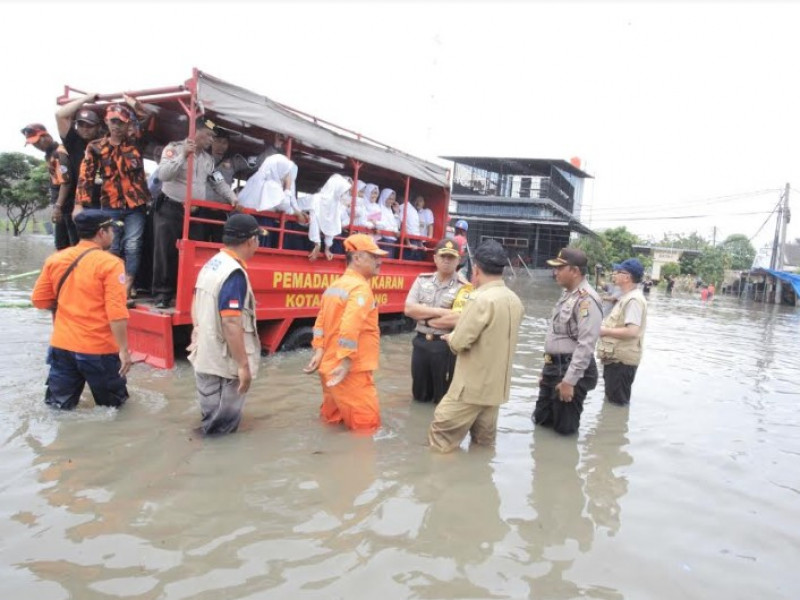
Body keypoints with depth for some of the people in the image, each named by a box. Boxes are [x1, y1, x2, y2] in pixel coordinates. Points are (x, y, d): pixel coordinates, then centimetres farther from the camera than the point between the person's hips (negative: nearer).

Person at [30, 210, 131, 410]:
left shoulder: (54, 259, 3)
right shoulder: (110, 263, -14)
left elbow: (39, 299, 10)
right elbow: (116, 313, -20)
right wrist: (124, 350, -16)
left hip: (61, 345, 5)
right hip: (98, 349, -4)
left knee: (59, 405, 13)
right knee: (113, 402, 14)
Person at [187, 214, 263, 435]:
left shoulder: (210, 265, 7)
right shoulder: (234, 273, -21)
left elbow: (196, 308, 16)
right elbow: (231, 323, -27)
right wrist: (244, 364, -22)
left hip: (204, 358, 9)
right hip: (224, 364, -9)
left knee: (211, 414, 20)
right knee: (224, 425, 5)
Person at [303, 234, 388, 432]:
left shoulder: (335, 286, 14)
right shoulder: (361, 288, -16)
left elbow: (321, 322, 11)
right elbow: (350, 327, -28)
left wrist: (319, 351, 5)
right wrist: (346, 361, -25)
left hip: (329, 367, 10)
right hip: (352, 372, -10)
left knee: (332, 418, 22)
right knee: (367, 424, -3)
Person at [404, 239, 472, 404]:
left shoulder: (464, 287, -10)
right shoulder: (422, 280, 4)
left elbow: (458, 320, -20)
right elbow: (409, 309, -5)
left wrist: (425, 318, -9)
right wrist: (439, 311, -14)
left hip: (446, 346, -4)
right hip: (421, 342, 4)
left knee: (444, 398, 7)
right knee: (419, 395, 17)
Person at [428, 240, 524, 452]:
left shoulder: (482, 299, -21)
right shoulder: (515, 301, 6)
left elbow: (459, 342, -21)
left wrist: (450, 337, 1)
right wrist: (457, 336, 15)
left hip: (472, 385, -8)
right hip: (497, 385, 9)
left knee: (440, 439, 2)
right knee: (484, 442, 18)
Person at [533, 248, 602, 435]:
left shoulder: (586, 300, -19)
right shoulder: (567, 295, 13)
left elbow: (585, 345, -25)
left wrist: (569, 380, -24)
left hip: (571, 370, -9)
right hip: (554, 368, 9)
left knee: (564, 428, 4)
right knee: (541, 420, 18)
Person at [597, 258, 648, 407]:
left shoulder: (633, 300, -19)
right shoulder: (627, 297, 14)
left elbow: (632, 331, -29)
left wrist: (605, 331, -19)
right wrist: (605, 327, 6)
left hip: (622, 360, -10)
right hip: (616, 357, 10)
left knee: (618, 402, -1)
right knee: (611, 400, 23)